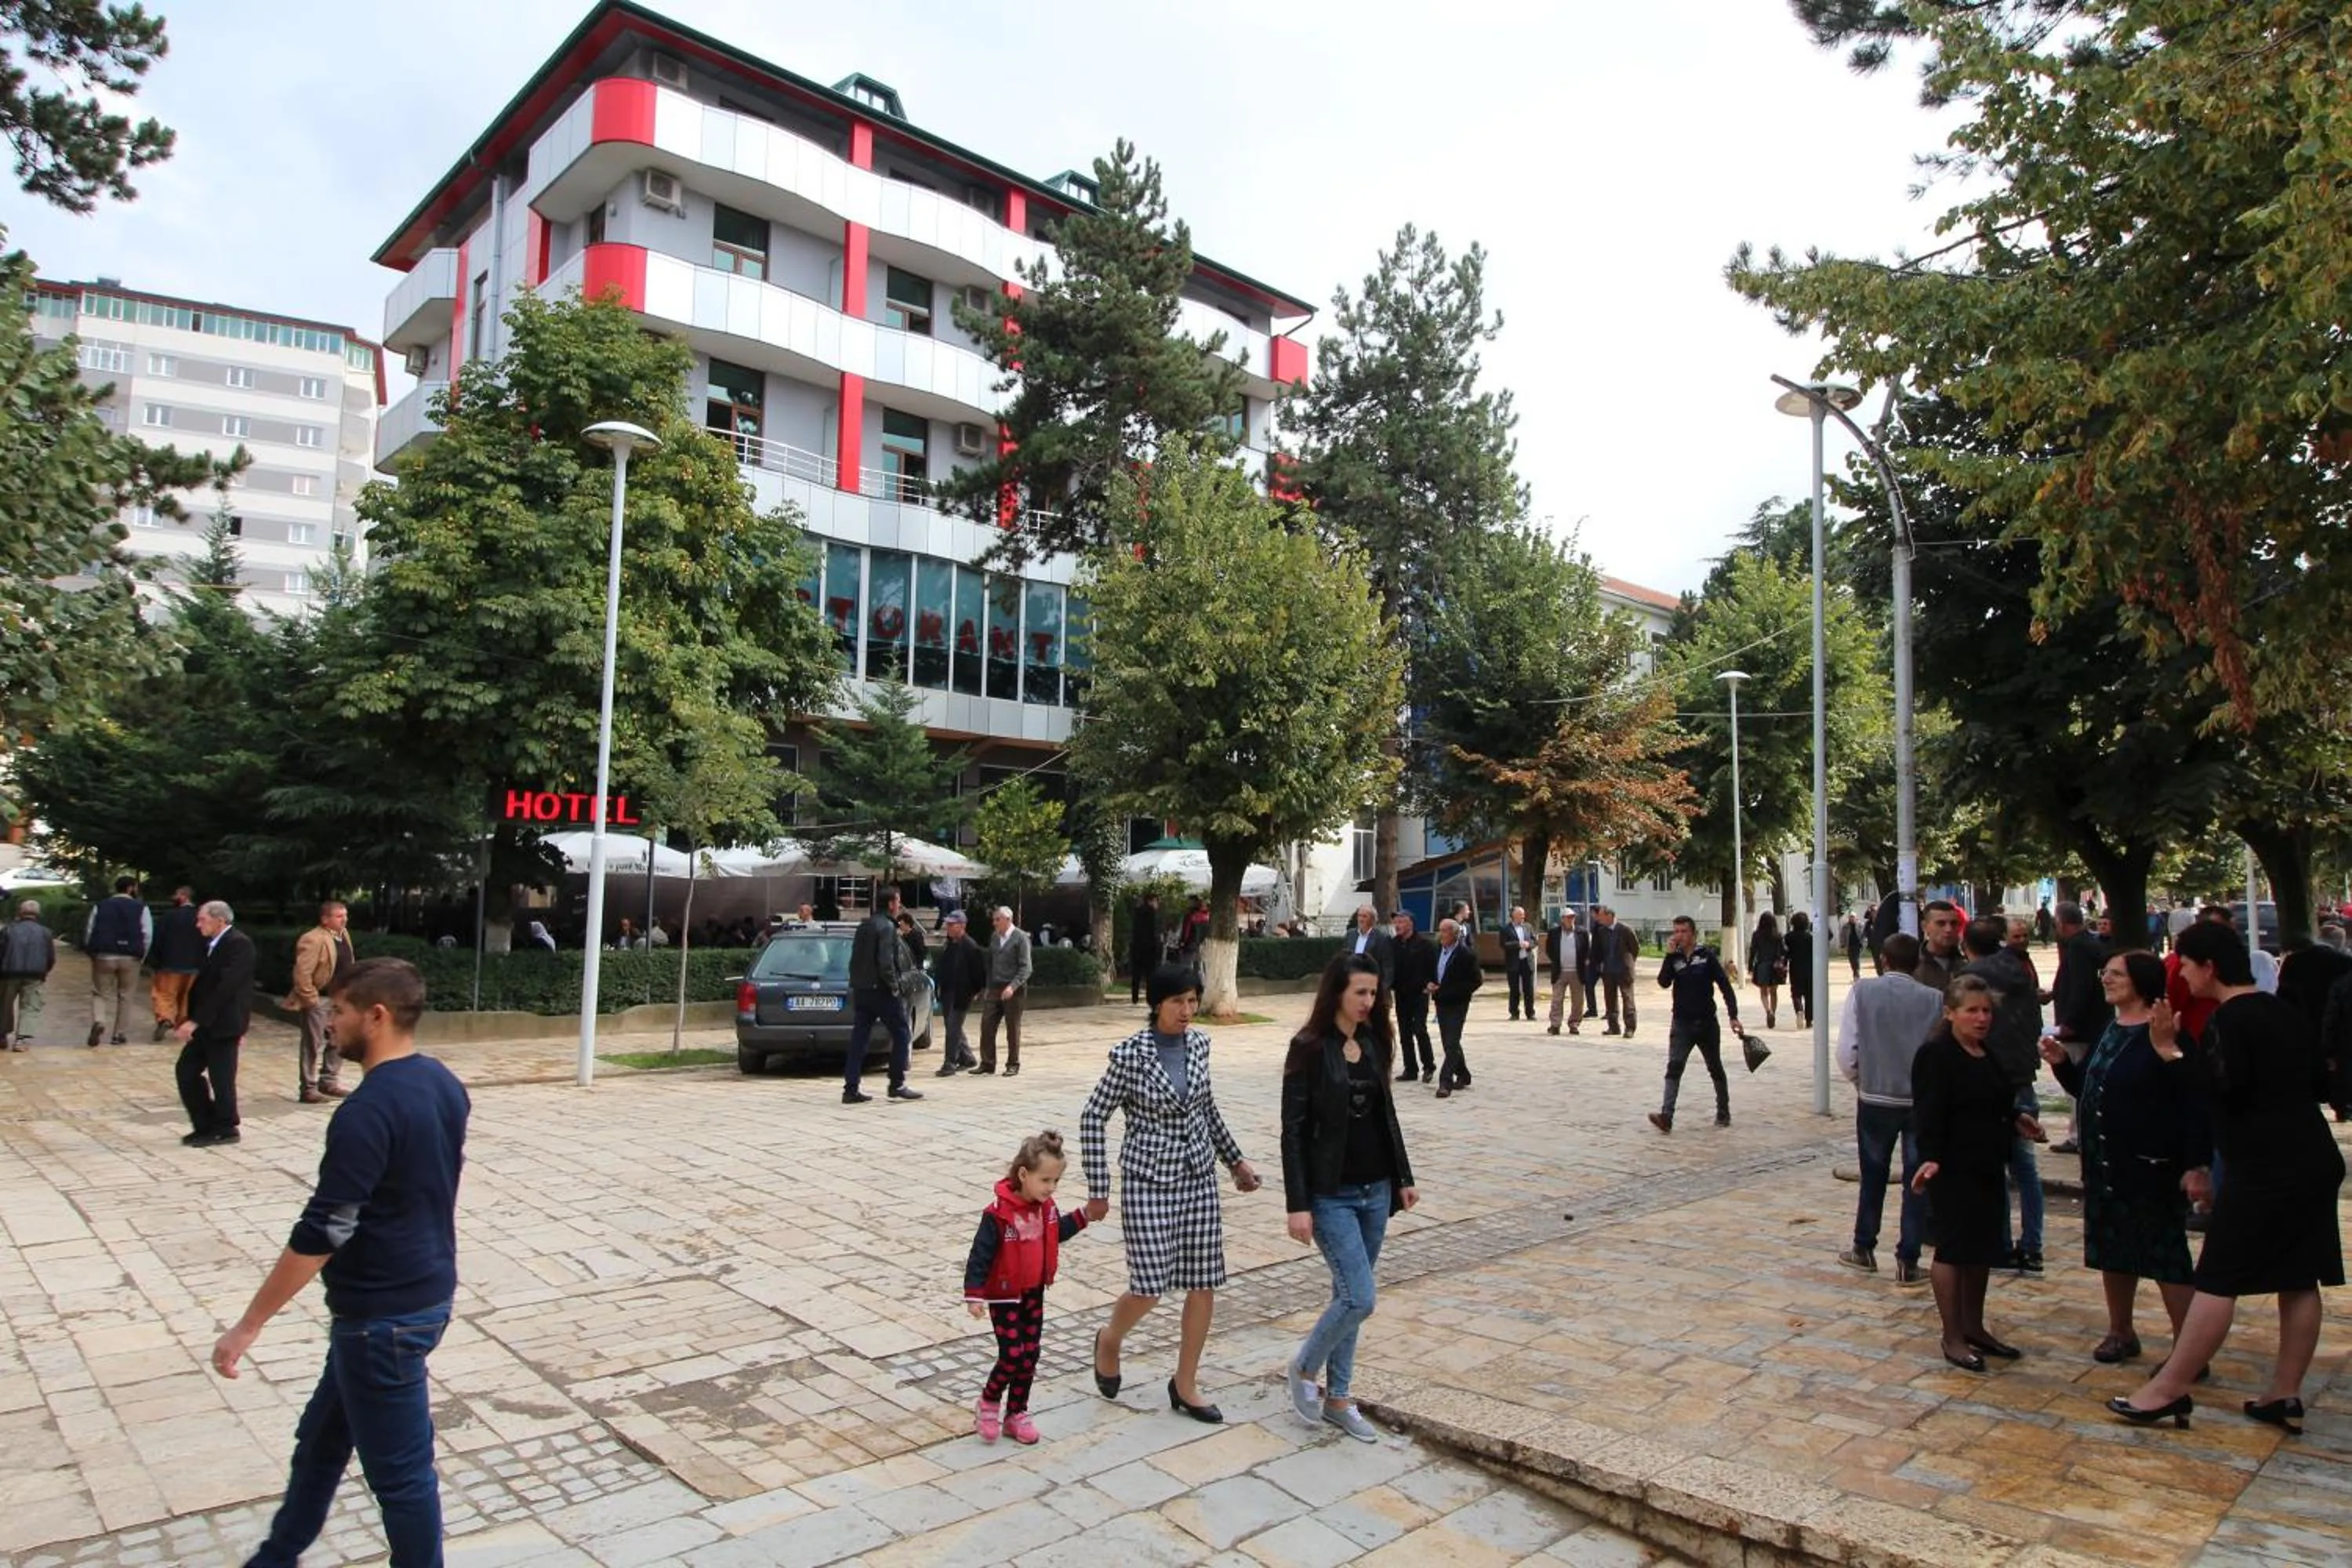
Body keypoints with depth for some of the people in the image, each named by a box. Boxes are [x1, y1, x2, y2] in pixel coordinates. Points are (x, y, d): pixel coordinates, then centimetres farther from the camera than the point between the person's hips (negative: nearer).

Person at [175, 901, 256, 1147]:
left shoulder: (239, 944, -17)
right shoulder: (214, 944, 13)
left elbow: (226, 986, -23)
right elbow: (205, 984, 16)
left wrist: (195, 1020, -24)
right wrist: (192, 1020, 10)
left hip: (223, 1024, -10)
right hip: (206, 1024, 10)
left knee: (221, 1078, -1)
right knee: (186, 1070, 11)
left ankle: (225, 1130, 13)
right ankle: (205, 1126, 20)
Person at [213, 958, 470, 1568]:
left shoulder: (367, 1112, -25)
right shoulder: (445, 1085, 3)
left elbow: (321, 1232, -22)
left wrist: (249, 1324, -14)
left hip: (384, 1314, -9)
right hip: (427, 1291, 9)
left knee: (399, 1470, 8)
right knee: (321, 1438, 26)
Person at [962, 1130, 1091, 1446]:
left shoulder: (1046, 1208, -3)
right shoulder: (998, 1213, -25)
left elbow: (1057, 1232, 18)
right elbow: (980, 1254, -22)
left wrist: (1084, 1215, 8)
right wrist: (974, 1295, -24)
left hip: (1034, 1294, 7)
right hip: (1004, 1297, -7)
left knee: (1030, 1357, 11)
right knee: (1013, 1356, -7)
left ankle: (1016, 1413, 25)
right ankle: (989, 1401, 20)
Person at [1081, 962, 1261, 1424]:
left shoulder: (1198, 1043, 1)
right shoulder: (1130, 1053, -15)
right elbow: (1092, 1117, -9)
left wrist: (1235, 1160, 16)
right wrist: (1098, 1190, -10)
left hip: (1199, 1177, 5)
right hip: (1148, 1181, -5)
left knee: (1203, 1283, 5)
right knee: (1150, 1286, -6)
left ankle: (1185, 1385, 23)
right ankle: (1110, 1339, 28)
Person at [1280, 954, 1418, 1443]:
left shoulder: (1373, 1043, 5)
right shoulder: (1310, 1048, -13)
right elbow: (1293, 1130, -14)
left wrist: (1403, 1177, 14)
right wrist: (1298, 1205, -16)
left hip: (1375, 1191, 6)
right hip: (1330, 1194, -6)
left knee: (1348, 1296, 13)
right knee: (1360, 1299, -10)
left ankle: (1337, 1398, 26)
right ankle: (1303, 1369, 15)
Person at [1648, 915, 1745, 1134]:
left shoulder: (1706, 956, -4)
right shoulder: (1673, 958, 3)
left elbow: (1725, 985, -5)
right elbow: (1663, 983, -12)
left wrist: (1733, 1016, -10)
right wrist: (1670, 954, -15)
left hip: (1706, 1022, -1)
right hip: (1681, 1023, 1)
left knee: (1715, 1069, 15)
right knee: (1674, 1067, -12)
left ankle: (1723, 1113, 32)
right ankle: (1666, 1115, -21)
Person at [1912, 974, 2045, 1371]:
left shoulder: (1987, 1054, 12)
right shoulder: (1936, 1055, -15)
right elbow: (1928, 1113, -22)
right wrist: (1930, 1157, -31)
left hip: (1987, 1168, 9)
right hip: (1952, 1170, -9)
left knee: (1983, 1248, 15)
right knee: (1954, 1249, -2)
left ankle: (1974, 1328, 28)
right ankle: (1953, 1338, 8)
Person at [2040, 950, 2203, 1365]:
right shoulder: (2109, 1031, 10)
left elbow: (2193, 1103, -19)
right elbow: (2087, 1088, 18)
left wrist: (2195, 1164, -21)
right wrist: (2062, 1063, -1)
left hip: (2151, 1166, -8)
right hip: (2104, 1164, 8)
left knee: (2165, 1255, -1)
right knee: (2112, 1251, 16)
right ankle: (2121, 1333, 30)